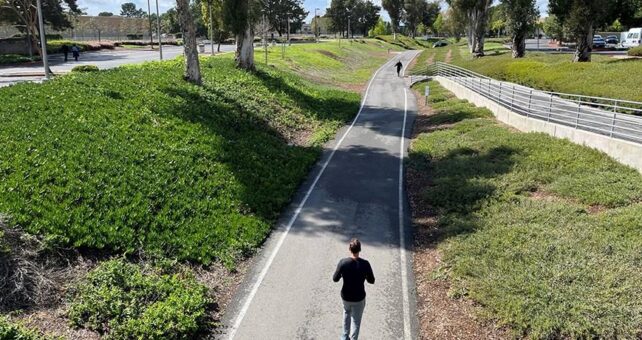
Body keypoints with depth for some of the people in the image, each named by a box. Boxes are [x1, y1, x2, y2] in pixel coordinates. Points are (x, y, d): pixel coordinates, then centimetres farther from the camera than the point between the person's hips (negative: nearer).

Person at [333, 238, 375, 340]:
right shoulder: (365, 264, -20)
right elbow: (371, 281, -9)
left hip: (346, 296, 2)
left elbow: (335, 279, -9)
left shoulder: (343, 262, -19)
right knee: (356, 320, 18)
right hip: (359, 298, -2)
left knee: (346, 313, 30)